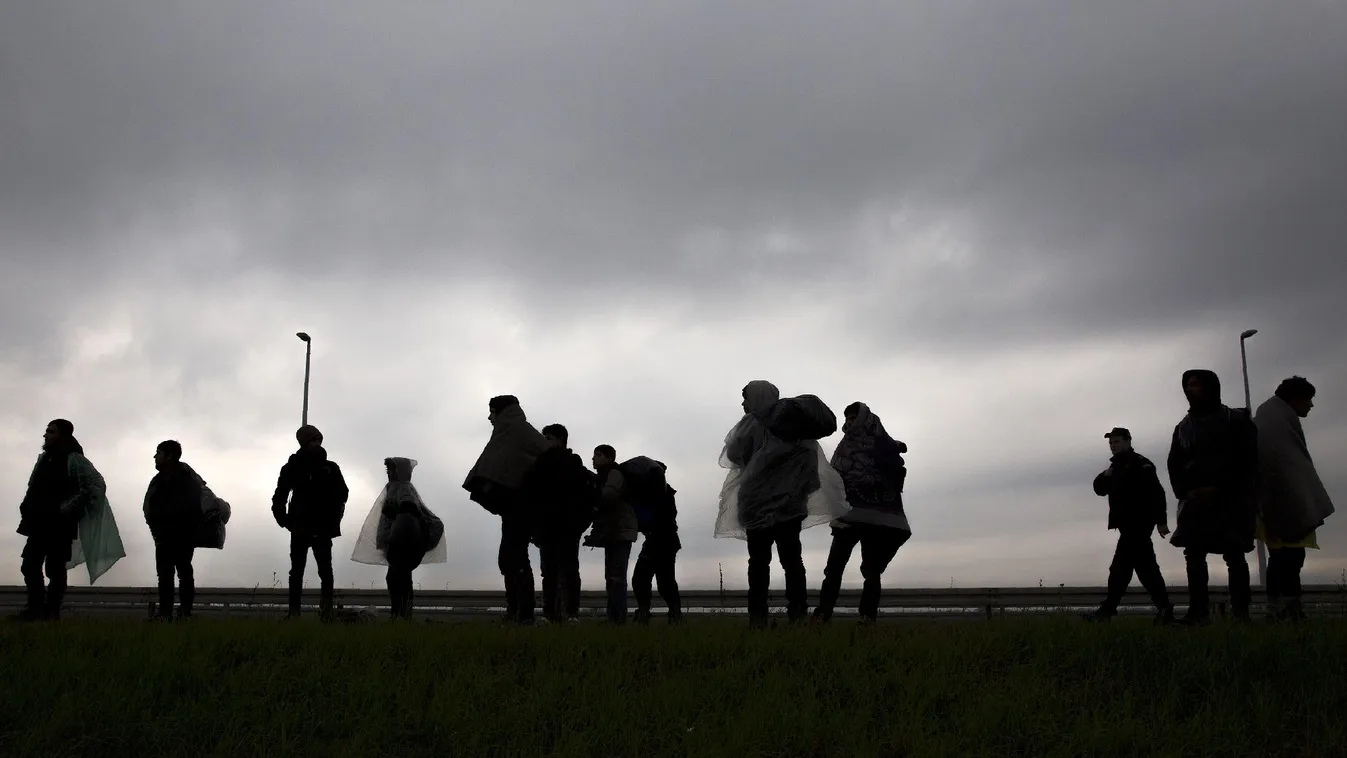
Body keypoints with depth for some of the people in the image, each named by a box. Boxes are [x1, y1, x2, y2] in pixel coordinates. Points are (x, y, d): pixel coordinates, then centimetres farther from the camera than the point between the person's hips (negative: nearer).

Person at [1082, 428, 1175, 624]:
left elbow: (1156, 493, -17)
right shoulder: (1117, 466, 19)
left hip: (1139, 523, -9)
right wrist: (1104, 476, -5)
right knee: (1145, 565, 8)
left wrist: (1161, 521, -23)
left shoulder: (1140, 464, -10)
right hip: (1128, 525, 9)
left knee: (1120, 566, -11)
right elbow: (1100, 489, 17)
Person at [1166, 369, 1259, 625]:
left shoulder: (1236, 420, 2)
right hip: (1195, 500, 4)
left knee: (1234, 555, -5)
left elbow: (1246, 461, -6)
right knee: (1194, 555, -5)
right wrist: (1185, 493, -8)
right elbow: (1174, 465, 10)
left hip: (1231, 499, -4)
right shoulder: (1183, 427, 16)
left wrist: (1217, 489, -14)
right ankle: (1198, 611, -7)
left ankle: (1241, 612, -4)